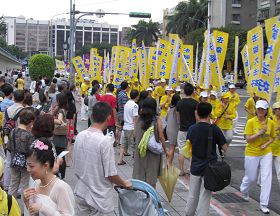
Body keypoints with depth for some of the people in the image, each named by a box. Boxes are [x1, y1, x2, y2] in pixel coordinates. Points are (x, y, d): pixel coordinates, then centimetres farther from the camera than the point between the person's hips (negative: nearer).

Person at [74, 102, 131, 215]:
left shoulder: (80, 136, -4)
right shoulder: (105, 141, -23)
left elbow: (76, 166, 6)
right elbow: (110, 174, -19)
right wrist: (124, 183, -1)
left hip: (81, 193, 6)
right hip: (98, 197, -6)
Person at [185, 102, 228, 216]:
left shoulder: (192, 129, -3)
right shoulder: (214, 129, -14)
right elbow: (225, 148, -11)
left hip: (195, 167, 3)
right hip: (209, 168, -3)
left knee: (192, 195, 18)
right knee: (205, 197, 4)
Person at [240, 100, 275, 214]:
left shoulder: (270, 123, -2)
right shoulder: (251, 122, -12)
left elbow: (272, 138, 10)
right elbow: (248, 139, -14)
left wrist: (267, 144, -9)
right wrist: (260, 133, -24)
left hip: (266, 153, 2)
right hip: (252, 153, -2)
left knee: (266, 178, -3)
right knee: (251, 177, 12)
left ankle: (263, 205, 8)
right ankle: (244, 191, 47)